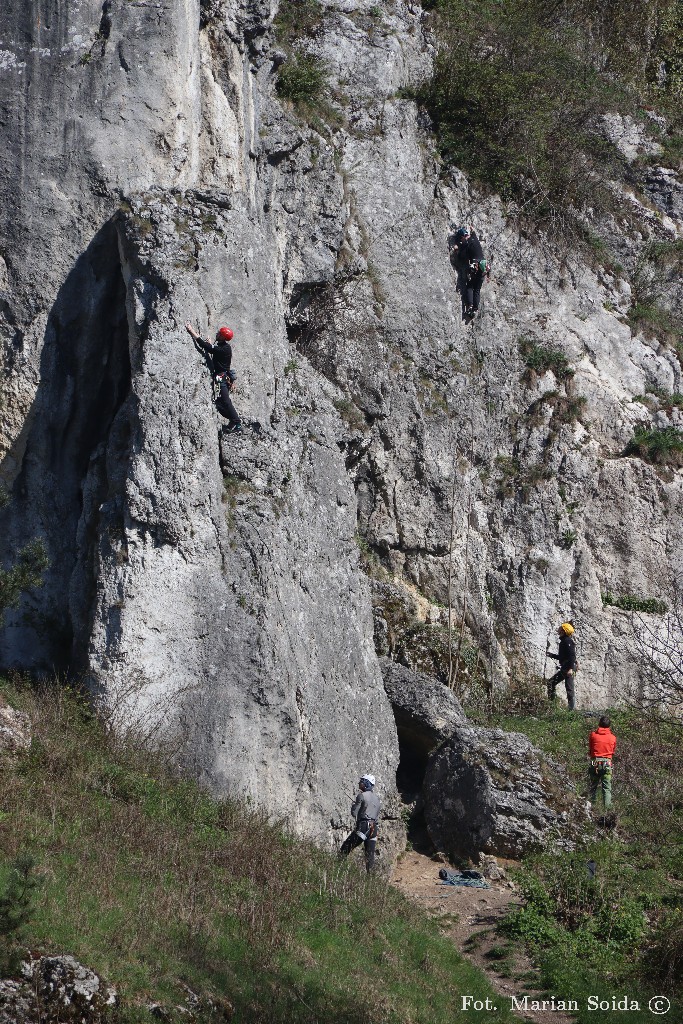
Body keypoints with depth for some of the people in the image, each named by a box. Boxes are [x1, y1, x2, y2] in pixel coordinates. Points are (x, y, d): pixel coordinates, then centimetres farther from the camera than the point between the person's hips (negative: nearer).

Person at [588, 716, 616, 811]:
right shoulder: (613, 737, 5)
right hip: (607, 764, 0)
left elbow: (590, 750, 11)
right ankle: (607, 809, -8)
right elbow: (613, 752, 14)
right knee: (607, 788, 1)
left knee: (592, 787, 8)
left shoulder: (593, 735, 2)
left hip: (594, 763, 0)